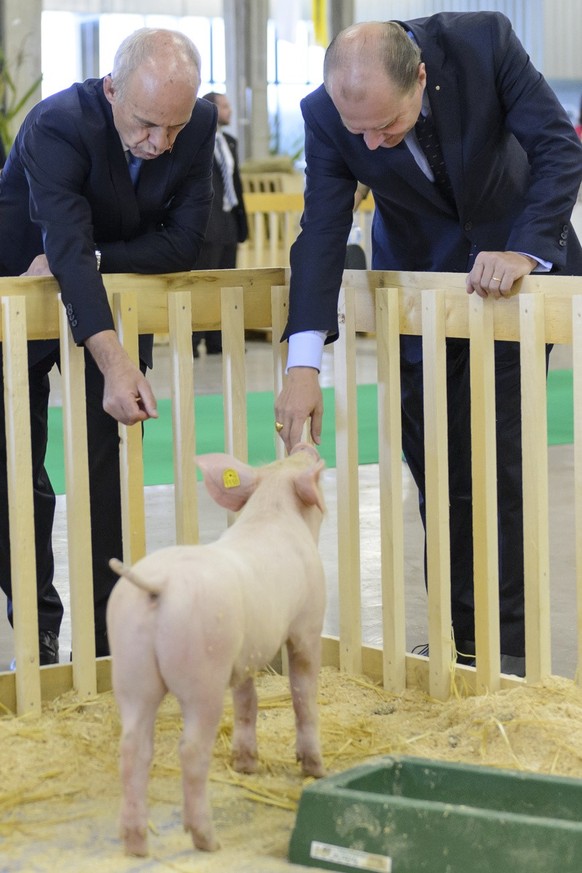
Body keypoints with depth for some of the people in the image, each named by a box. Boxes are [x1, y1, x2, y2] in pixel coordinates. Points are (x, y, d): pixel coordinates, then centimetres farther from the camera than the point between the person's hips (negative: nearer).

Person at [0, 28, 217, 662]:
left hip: (113, 300, 4)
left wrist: (88, 258, -26)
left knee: (111, 471, 1)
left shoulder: (199, 124, -17)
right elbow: (67, 247, -44)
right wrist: (113, 363, -54)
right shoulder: (57, 125, -32)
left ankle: (113, 634, 6)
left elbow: (184, 242, -15)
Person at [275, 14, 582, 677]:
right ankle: (460, 640, 13)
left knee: (500, 464, -5)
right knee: (436, 469, 2)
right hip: (418, 277, 2)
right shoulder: (326, 115, -21)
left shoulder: (482, 40, -26)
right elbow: (322, 233, -22)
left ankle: (506, 647, 4)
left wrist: (526, 252, -35)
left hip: (514, 260, -1)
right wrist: (303, 361, -32)